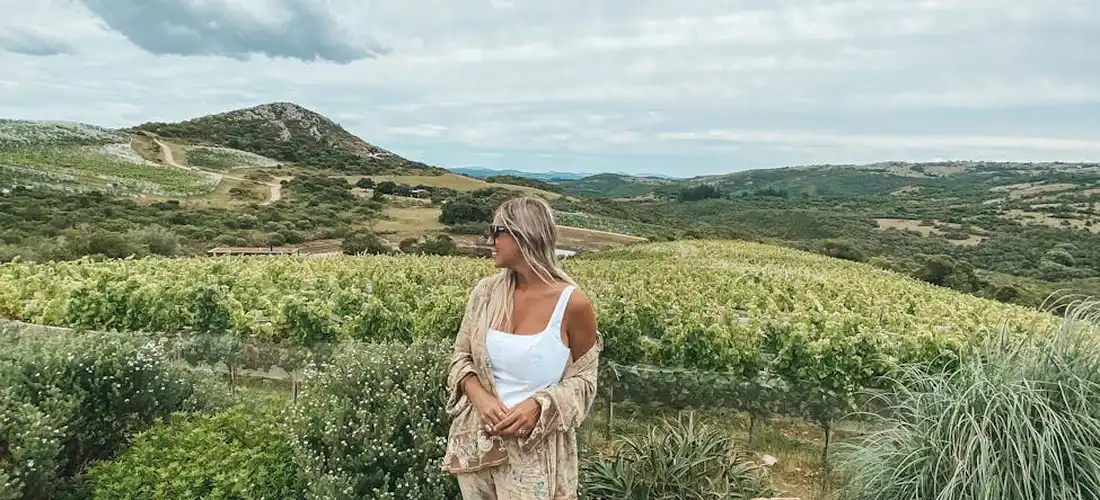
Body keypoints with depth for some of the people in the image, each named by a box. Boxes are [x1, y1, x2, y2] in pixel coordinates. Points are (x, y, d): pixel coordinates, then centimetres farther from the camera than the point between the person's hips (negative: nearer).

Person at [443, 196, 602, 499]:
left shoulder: (573, 304, -14)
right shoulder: (486, 292, -3)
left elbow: (582, 381, -6)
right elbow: (461, 356, 5)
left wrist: (538, 405, -22)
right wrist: (479, 396, -14)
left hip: (535, 448, -4)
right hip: (476, 439, 4)